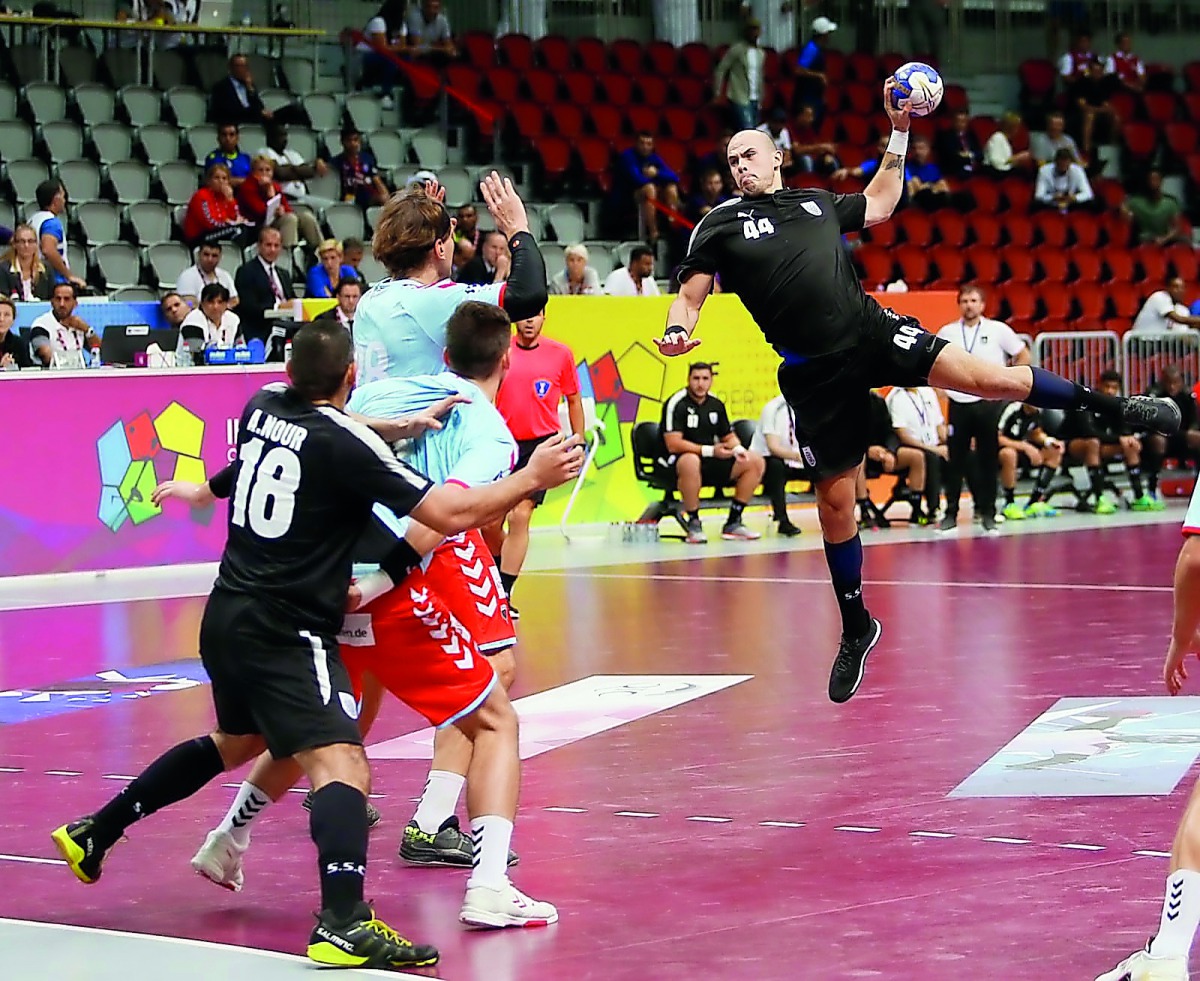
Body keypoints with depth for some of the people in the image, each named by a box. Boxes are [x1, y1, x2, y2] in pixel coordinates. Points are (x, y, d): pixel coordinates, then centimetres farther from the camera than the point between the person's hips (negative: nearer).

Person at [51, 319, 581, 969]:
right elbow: (450, 514, -17)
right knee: (343, 765, -19)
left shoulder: (264, 406, 5)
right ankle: (343, 925, -39)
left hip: (227, 616, 9)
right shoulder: (345, 444, -15)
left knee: (235, 742, 31)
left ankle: (94, 833, 39)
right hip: (286, 631, -9)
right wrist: (532, 478, -7)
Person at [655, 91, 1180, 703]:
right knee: (834, 500, 2)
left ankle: (1115, 407, 4)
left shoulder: (817, 201, 16)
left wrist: (898, 135, 29)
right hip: (814, 372, -1)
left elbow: (879, 205, 34)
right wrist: (677, 332, -18)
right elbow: (690, 295, 4)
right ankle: (856, 628, 19)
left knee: (993, 378, -12)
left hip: (872, 332, 2)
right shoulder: (720, 224, 7)